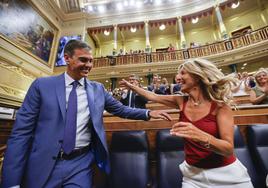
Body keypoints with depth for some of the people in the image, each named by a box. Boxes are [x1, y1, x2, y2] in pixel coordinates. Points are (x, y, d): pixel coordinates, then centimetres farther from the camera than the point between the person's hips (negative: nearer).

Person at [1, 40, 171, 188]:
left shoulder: (98, 89, 2)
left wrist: (148, 113, -3)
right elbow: (21, 131, -5)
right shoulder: (42, 85, -3)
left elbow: (120, 109, 7)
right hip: (43, 165, 0)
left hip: (81, 164, 1)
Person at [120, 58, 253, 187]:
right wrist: (131, 86, 12)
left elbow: (229, 149, -19)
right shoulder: (181, 102, -6)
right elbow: (152, 96, 4)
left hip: (225, 173, -3)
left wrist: (202, 137, -39)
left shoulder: (219, 105, -17)